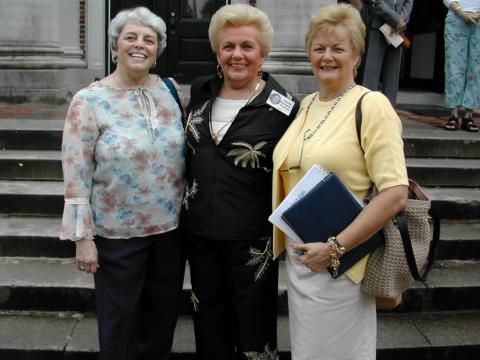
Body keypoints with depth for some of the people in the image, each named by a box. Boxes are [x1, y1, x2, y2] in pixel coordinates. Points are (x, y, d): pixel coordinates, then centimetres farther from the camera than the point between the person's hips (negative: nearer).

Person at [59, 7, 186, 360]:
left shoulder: (170, 91, 1)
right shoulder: (89, 101, -10)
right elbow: (76, 176, -10)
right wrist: (83, 236, -11)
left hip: (170, 227, 4)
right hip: (117, 233, -3)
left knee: (163, 313, 18)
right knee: (120, 320, 13)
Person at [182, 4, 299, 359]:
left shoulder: (283, 108, -13)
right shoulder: (200, 92, 4)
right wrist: (187, 203, 17)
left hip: (252, 237, -5)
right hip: (199, 229, 5)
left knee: (251, 321, 11)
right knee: (208, 319, 20)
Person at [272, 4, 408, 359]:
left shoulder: (371, 105, -12)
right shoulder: (306, 105, 10)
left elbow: (395, 193, -19)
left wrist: (336, 247, -20)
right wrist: (291, 243, 10)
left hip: (339, 263, -7)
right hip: (298, 256, 7)